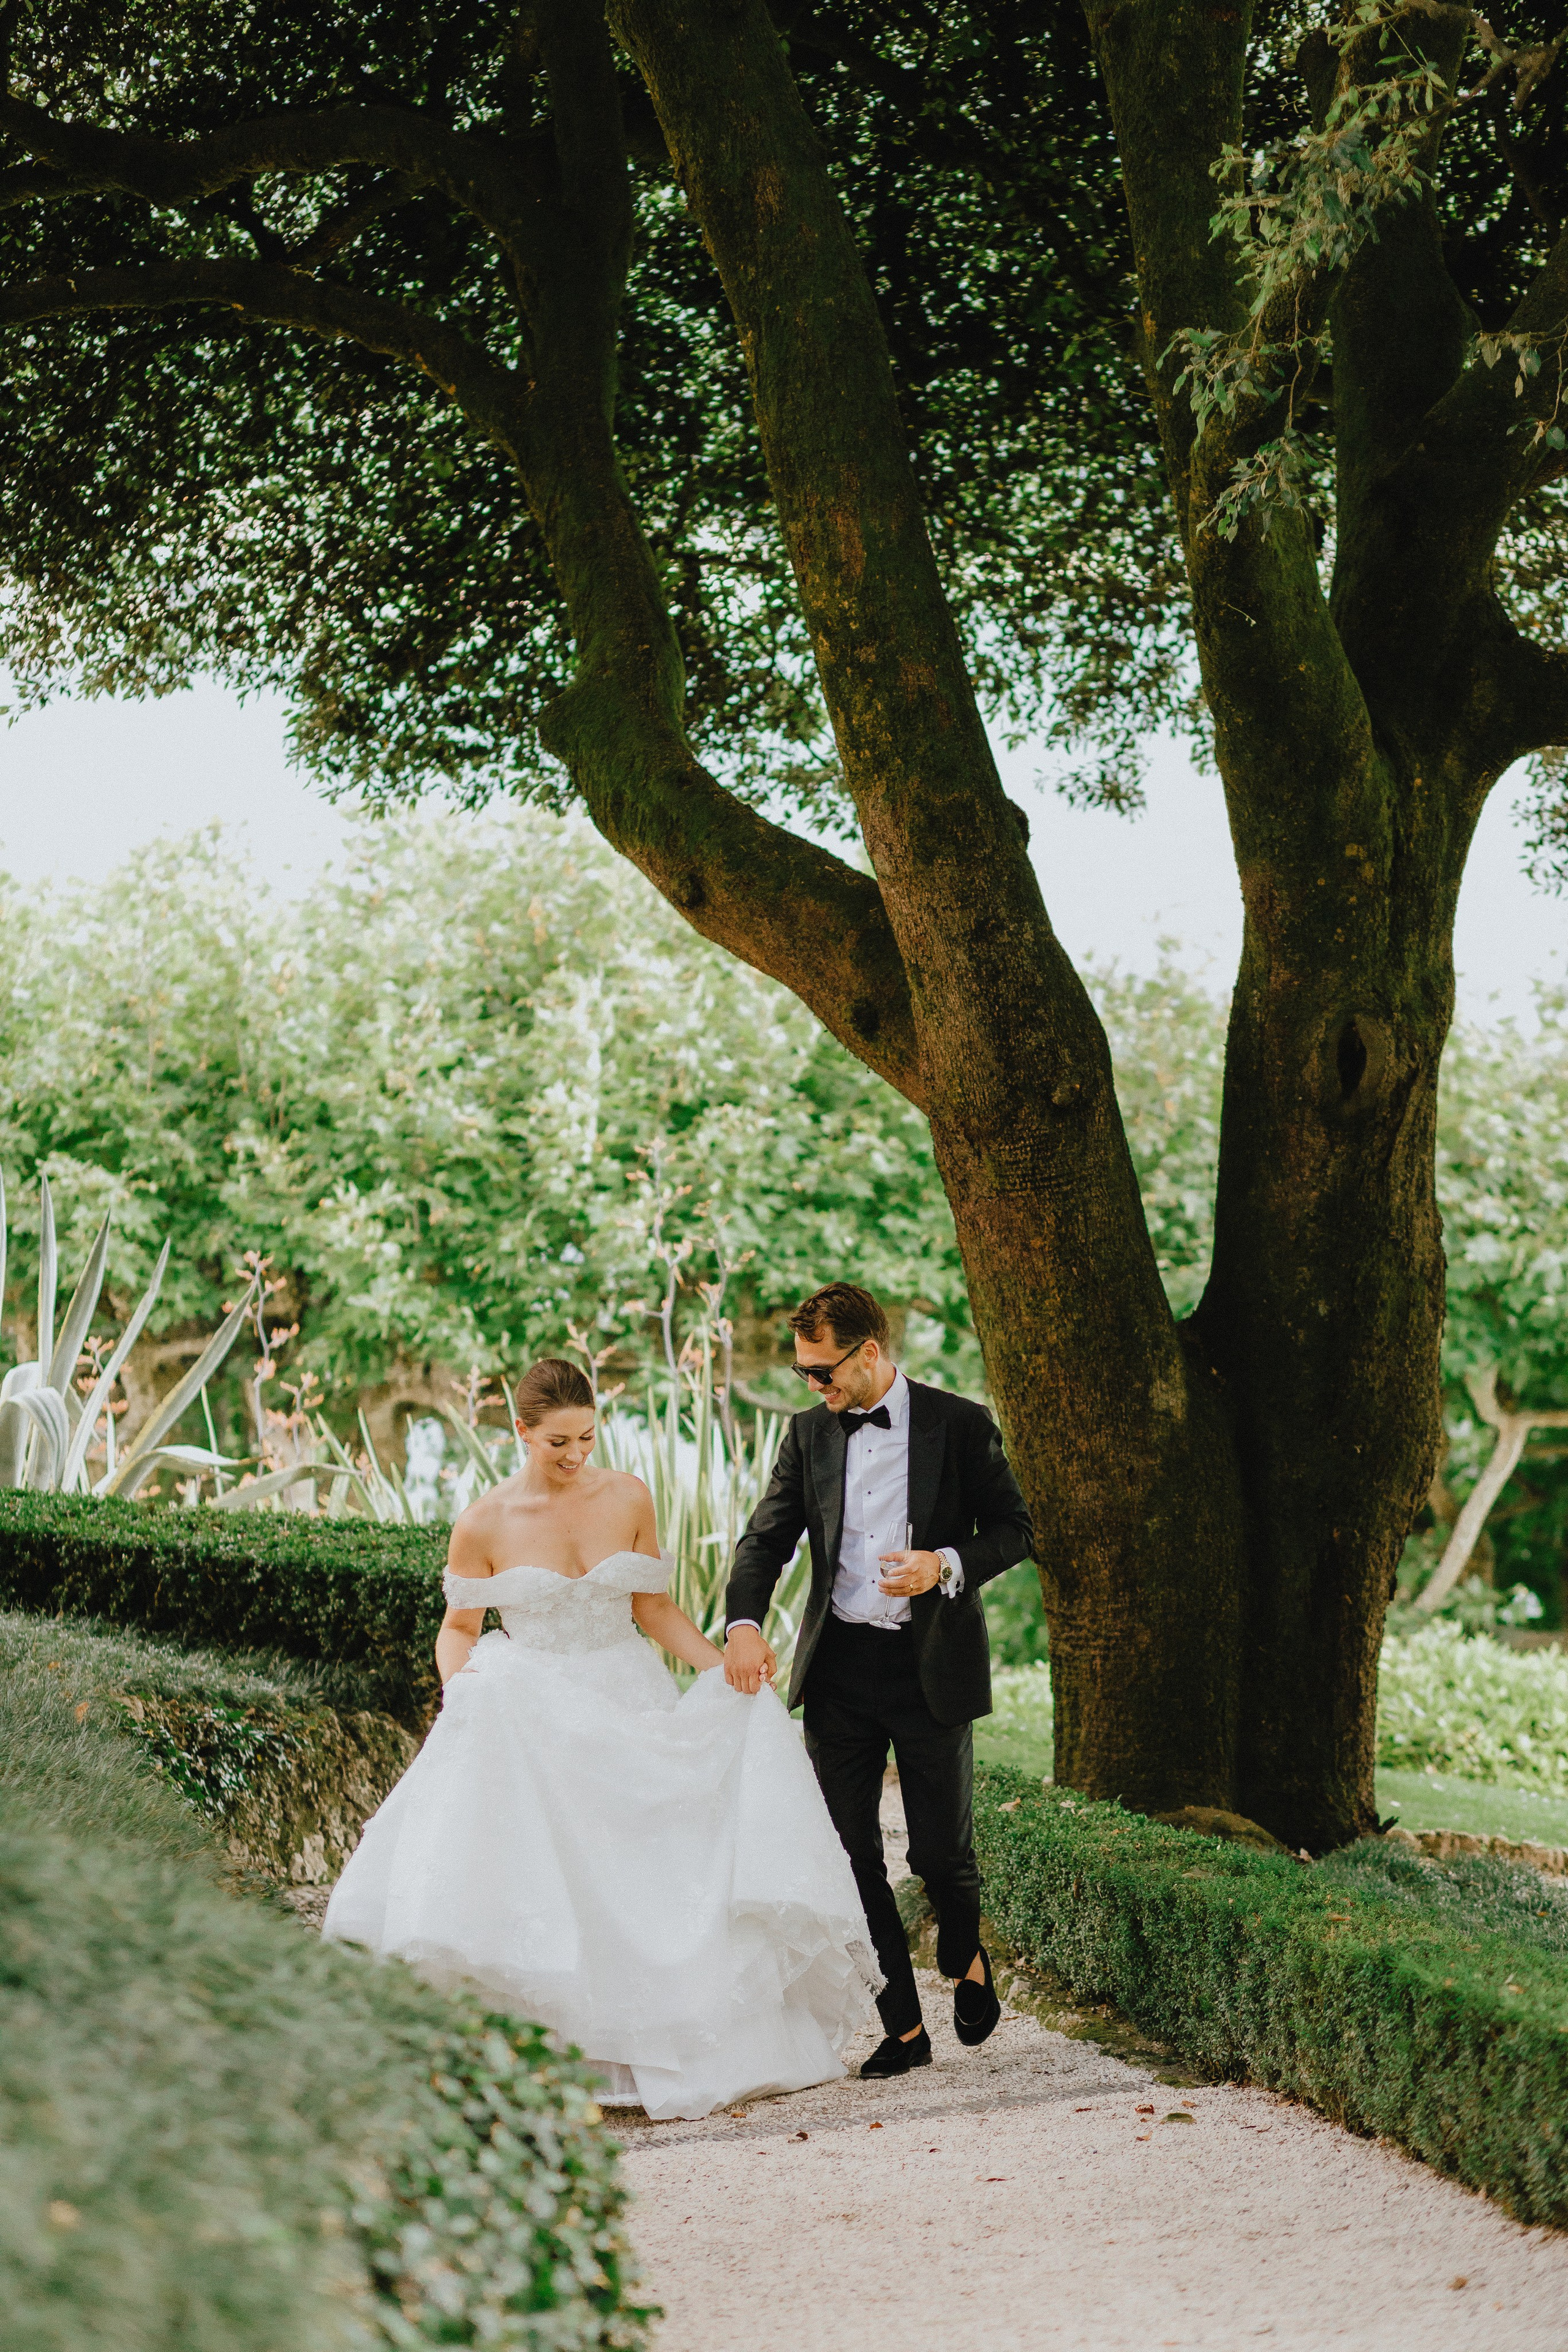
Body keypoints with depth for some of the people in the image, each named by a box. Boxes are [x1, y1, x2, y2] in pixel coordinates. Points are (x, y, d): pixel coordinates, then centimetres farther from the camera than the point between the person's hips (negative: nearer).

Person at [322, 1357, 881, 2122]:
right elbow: (459, 1628, 4)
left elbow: (651, 1607, 7)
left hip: (626, 1713, 3)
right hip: (527, 1725, -2)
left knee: (652, 1878, 1)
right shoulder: (484, 1524, -7)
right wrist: (457, 1684, -15)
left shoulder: (628, 1498, 0)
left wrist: (723, 1666, -4)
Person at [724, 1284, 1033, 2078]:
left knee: (942, 1850, 2)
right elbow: (766, 1539, 2)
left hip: (931, 1666, -3)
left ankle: (965, 1960, 35)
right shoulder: (809, 1433, 6)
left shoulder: (960, 1425, -3)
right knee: (846, 1854, 2)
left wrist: (947, 1565, -19)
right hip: (838, 1667, 3)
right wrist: (743, 1624, -16)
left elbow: (1014, 1530, 1)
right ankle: (902, 2026, 12)